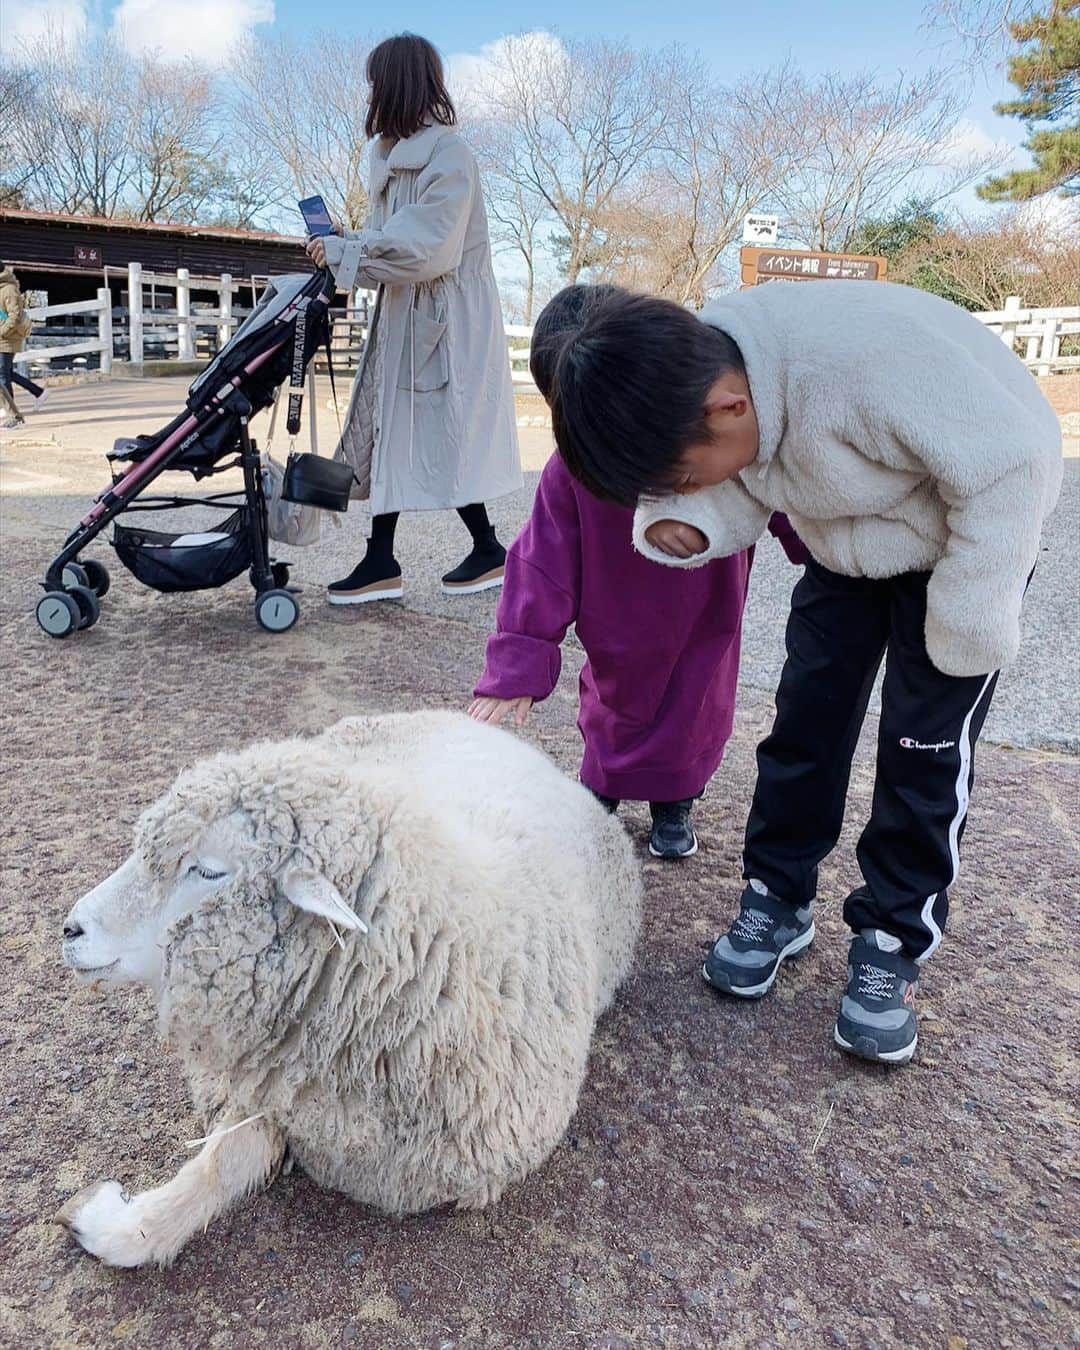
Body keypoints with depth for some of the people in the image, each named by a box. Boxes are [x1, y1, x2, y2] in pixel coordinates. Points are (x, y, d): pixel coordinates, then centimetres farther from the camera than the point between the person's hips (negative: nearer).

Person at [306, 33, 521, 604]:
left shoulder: (448, 155, -13)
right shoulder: (393, 154, 14)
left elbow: (424, 250, -21)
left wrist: (344, 253, -16)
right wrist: (341, 246, -2)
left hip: (447, 319, -9)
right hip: (405, 317, 9)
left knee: (441, 439, -4)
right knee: (391, 434, 6)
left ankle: (489, 551, 13)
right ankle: (380, 561, 10)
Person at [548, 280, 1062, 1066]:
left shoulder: (867, 355, -41)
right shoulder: (694, 371, -19)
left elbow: (1013, 464, -32)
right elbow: (743, 494, -10)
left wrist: (969, 624, -26)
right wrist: (683, 522, -32)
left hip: (967, 533, -5)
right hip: (845, 546, 6)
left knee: (926, 749, -6)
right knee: (807, 715, 2)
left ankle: (893, 947, 9)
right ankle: (778, 898, 18)